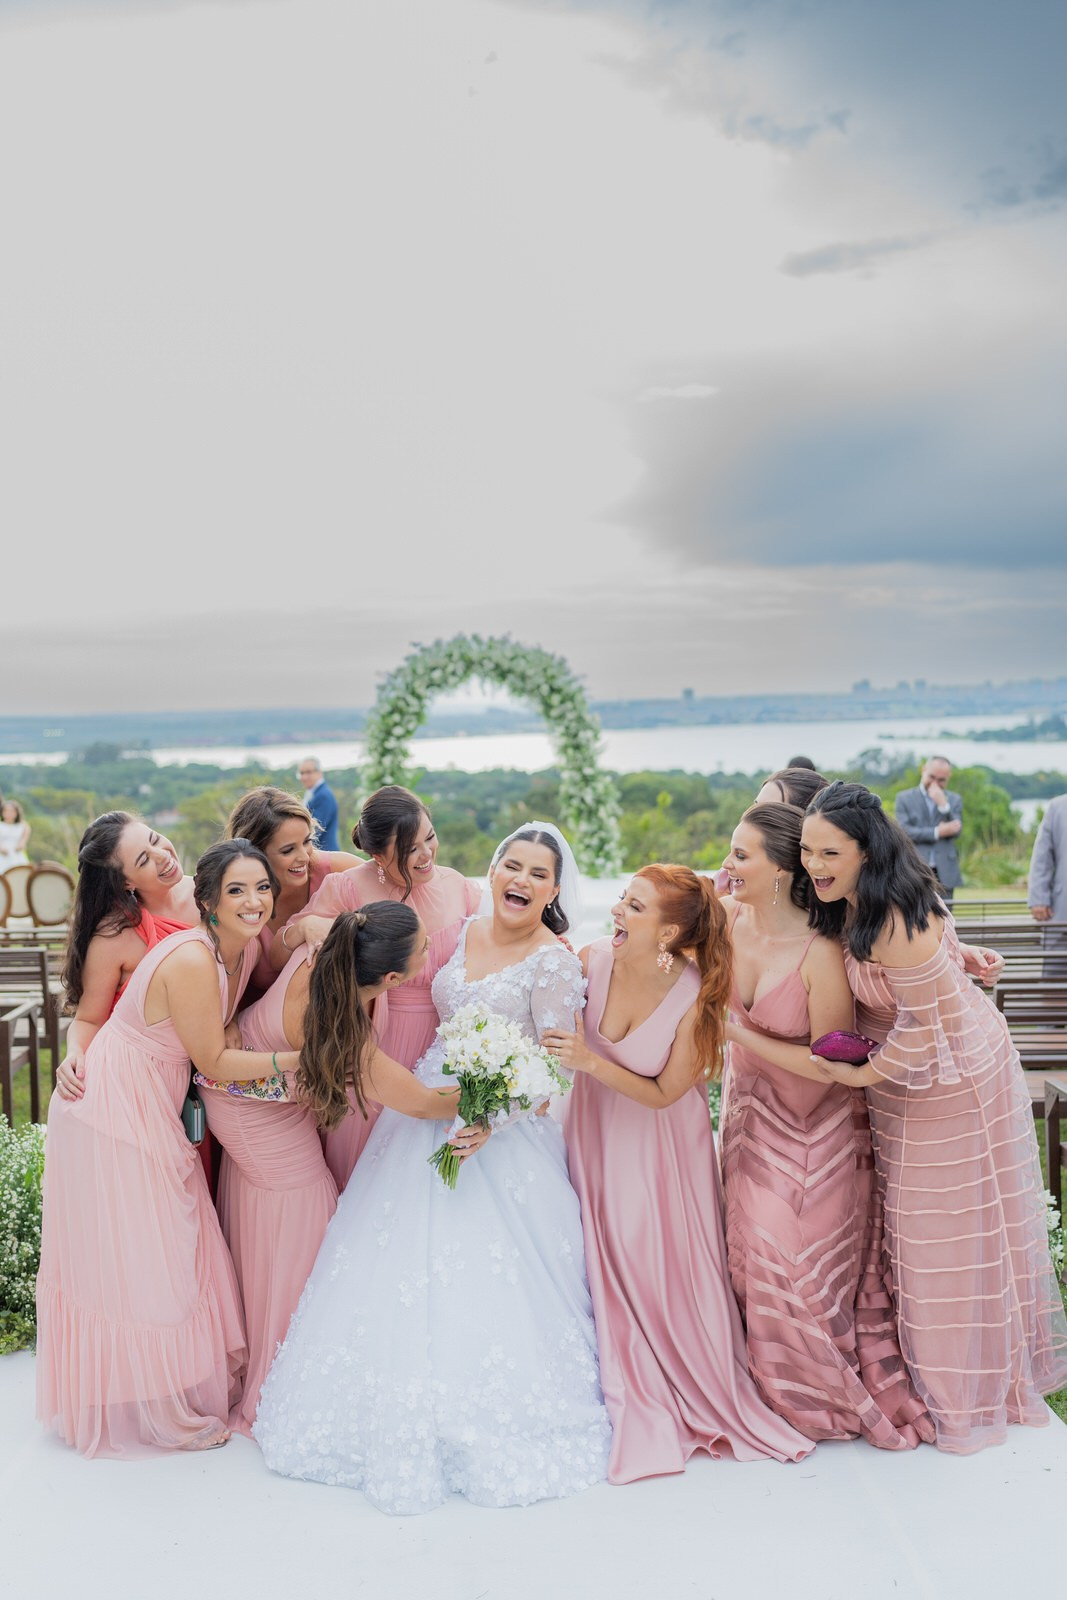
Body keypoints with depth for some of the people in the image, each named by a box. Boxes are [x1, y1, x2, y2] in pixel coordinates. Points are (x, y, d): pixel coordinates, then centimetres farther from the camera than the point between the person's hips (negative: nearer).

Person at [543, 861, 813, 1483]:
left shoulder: (698, 999, -24)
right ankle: (641, 1409, 20)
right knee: (611, 1266, 1)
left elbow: (663, 1094, -17)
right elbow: (546, 1034, -5)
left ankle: (704, 1399, 29)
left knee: (670, 1266, 4)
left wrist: (590, 1062, -28)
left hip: (662, 1144, -2)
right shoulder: (592, 961, -18)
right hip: (598, 1133, 2)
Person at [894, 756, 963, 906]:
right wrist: (937, 832, -13)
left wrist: (943, 805, -12)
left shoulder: (954, 800, 13)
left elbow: (955, 830, -1)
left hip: (944, 873, 2)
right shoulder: (905, 798, 5)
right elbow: (904, 831, -8)